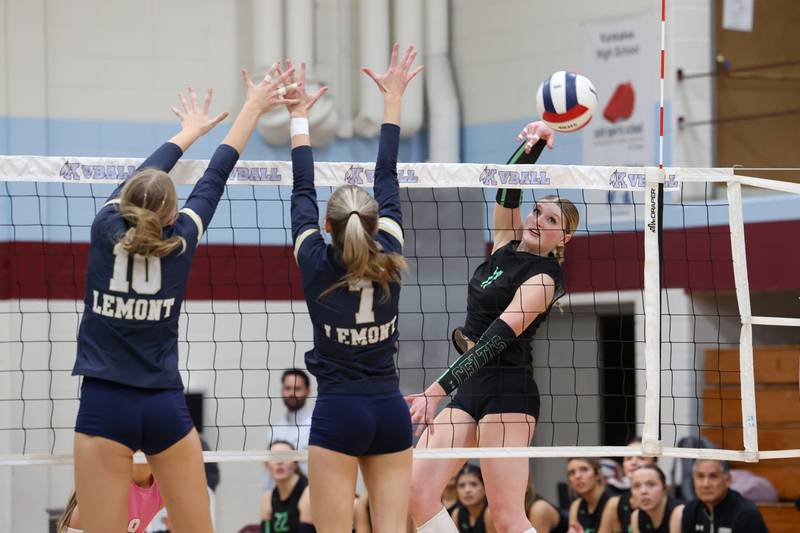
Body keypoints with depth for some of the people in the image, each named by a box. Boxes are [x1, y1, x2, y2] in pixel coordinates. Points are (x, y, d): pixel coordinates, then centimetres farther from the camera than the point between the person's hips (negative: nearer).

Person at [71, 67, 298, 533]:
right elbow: (215, 177, 13)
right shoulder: (181, 242, 0)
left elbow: (144, 176, 17)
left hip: (104, 407, -1)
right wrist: (252, 109, 26)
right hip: (166, 407, 1)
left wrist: (192, 129, 34)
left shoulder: (107, 229, -2)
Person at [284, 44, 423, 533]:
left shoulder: (317, 267, -8)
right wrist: (393, 99, 17)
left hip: (338, 413, -3)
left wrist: (300, 118, 16)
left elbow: (303, 192, 4)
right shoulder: (389, 261, -1)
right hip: (391, 411, 3)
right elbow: (388, 181, 7)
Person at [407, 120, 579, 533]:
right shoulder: (507, 248, 13)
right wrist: (533, 142, -9)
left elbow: (496, 339, -19)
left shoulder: (543, 278, -10)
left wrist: (436, 391, -27)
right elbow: (507, 190, 10)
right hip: (471, 388, 8)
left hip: (507, 393, -8)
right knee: (417, 494, -4)